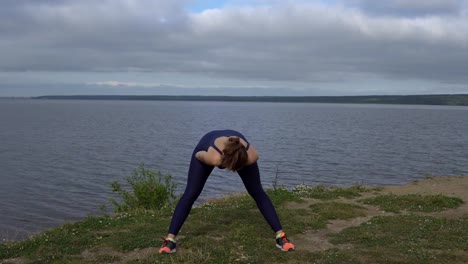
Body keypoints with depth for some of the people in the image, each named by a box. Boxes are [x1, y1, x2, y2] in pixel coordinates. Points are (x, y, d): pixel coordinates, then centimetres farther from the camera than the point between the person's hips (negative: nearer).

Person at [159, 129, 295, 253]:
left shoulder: (251, 156, -41)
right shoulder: (213, 157, -47)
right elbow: (198, 155, -22)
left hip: (238, 147, 2)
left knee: (258, 192, -4)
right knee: (191, 193, -10)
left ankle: (280, 235, 4)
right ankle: (170, 239, -5)